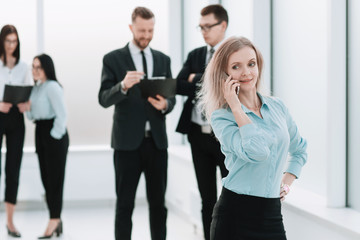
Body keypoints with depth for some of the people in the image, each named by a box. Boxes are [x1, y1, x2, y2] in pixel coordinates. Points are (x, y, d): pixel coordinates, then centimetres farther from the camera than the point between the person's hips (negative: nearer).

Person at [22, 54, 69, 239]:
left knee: (54, 178, -4)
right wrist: (27, 109, -1)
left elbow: (62, 115, -17)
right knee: (46, 177, 9)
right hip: (40, 132, 9)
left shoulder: (52, 87, -12)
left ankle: (54, 220, 2)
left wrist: (55, 136, -15)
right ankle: (56, 220, 17)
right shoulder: (36, 88, 14)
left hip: (53, 134, -9)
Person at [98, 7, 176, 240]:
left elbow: (171, 97, 11)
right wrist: (123, 86, -29)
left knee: (158, 202, 8)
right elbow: (104, 99, -9)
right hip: (128, 142, -3)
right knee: (125, 204, 2)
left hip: (156, 141, 4)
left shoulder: (163, 59, 11)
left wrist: (165, 104, -13)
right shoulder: (113, 59, -1)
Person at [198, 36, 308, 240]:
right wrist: (236, 107, -18)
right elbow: (256, 151, -25)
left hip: (272, 214, 4)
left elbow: (299, 150, 24)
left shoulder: (277, 107, 8)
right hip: (235, 214, -4)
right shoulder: (221, 116, -8)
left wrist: (287, 181, 10)